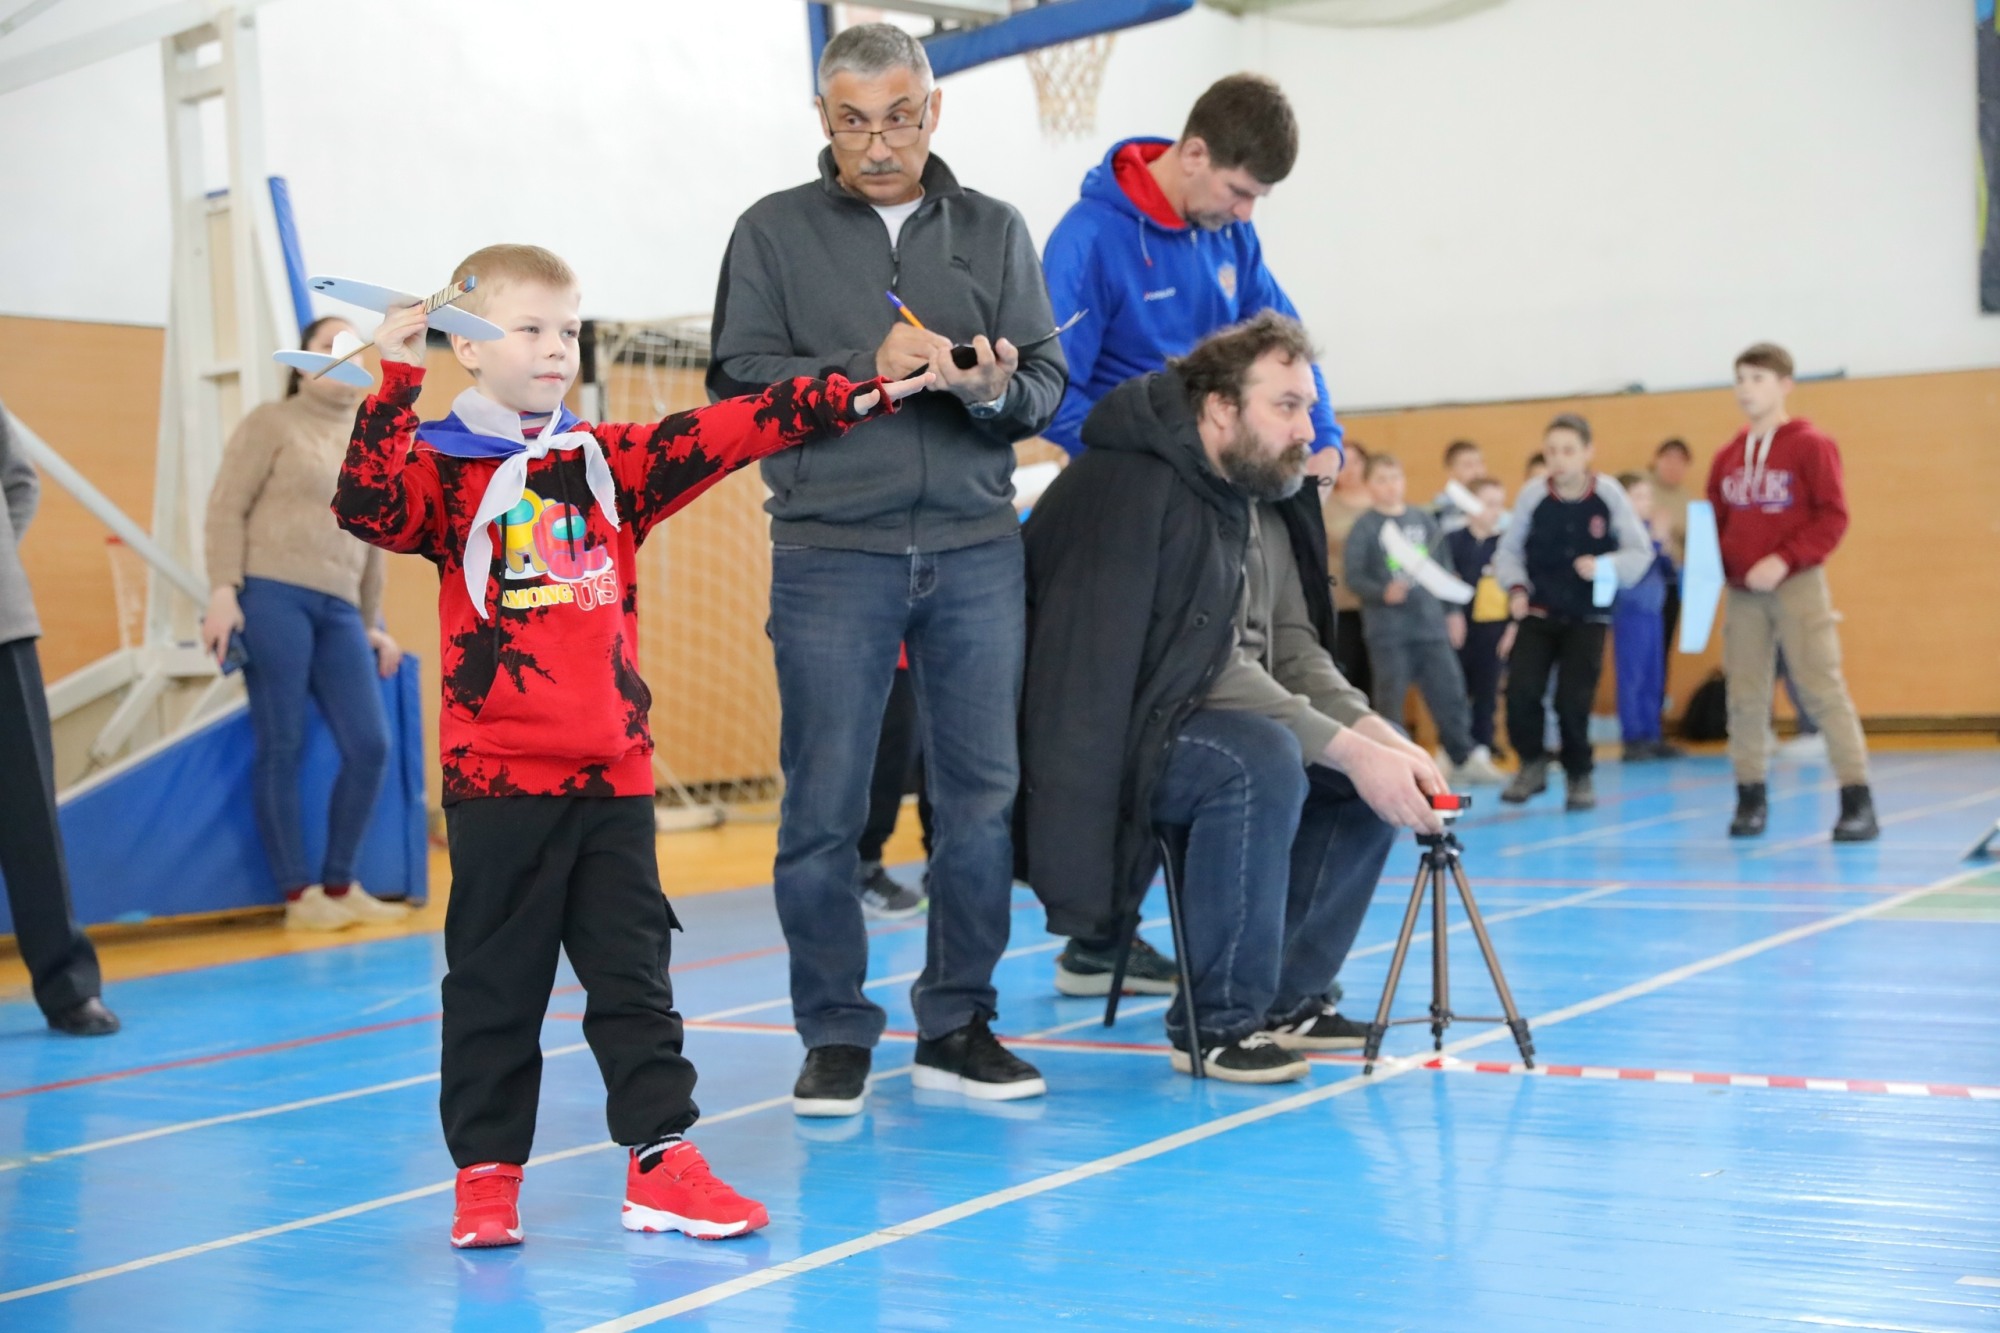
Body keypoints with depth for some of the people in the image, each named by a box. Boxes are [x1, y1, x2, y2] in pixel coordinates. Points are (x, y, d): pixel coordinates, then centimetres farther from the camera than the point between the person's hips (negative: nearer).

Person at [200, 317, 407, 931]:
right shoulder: (272, 423, 4)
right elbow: (226, 511, -3)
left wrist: (371, 625, 23)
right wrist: (223, 592, -14)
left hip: (337, 609, 6)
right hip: (271, 596, -6)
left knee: (370, 747, -2)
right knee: (281, 747, -4)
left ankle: (339, 884, 11)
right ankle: (299, 896, 2)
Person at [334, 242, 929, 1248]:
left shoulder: (611, 462, 11)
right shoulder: (446, 469, -2)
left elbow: (727, 432, 6)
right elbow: (365, 505, -20)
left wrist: (858, 395, 1)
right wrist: (397, 381, -23)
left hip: (613, 772, 4)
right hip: (498, 778, -4)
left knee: (633, 972, 9)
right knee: (495, 982, 5)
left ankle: (661, 1162, 15)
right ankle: (486, 1173, 17)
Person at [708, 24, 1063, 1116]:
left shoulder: (994, 231, 12)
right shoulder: (775, 232, 6)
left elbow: (1047, 387, 7)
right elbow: (738, 381, -2)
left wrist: (994, 387, -16)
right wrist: (868, 368, -14)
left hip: (976, 549, 2)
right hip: (831, 552, -2)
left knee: (981, 793, 5)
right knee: (824, 805, 0)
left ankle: (959, 1024, 17)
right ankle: (835, 1034, 12)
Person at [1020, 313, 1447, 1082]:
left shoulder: (1268, 506, 11)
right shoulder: (1137, 491, -20)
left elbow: (1294, 651, 6)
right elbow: (1206, 668, -26)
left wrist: (1382, 738, -12)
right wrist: (1351, 749, -27)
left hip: (1188, 726, 10)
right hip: (1108, 741, -10)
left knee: (1373, 768, -1)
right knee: (1263, 760, -33)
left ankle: (1289, 995, 9)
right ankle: (1218, 1022, -19)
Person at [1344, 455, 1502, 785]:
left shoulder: (1424, 521, 9)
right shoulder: (1365, 528, -3)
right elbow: (1354, 577, -9)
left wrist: (1453, 611, 13)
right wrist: (1383, 592, -25)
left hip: (1431, 622, 4)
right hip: (1387, 629, -4)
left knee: (1449, 690, 5)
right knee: (1390, 697, 1)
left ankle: (1463, 757, 16)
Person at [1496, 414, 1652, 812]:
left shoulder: (1609, 494, -10)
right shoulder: (1532, 495, -8)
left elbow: (1640, 552, -4)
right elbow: (1508, 551, 4)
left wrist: (1604, 566, -21)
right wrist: (1516, 588, -13)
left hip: (1588, 618, -1)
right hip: (1537, 612, 1)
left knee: (1574, 701, -5)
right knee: (1520, 690, -15)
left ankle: (1580, 776, 20)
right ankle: (1532, 764, 9)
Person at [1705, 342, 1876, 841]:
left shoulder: (1811, 445, -3)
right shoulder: (1729, 456, 12)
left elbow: (1833, 517, -8)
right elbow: (1716, 523, 18)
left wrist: (1784, 560, -18)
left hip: (1798, 586, -5)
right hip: (1741, 593, 5)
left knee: (1822, 688, -8)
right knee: (1745, 695, 4)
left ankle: (1857, 802, -6)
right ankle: (1750, 798, 12)